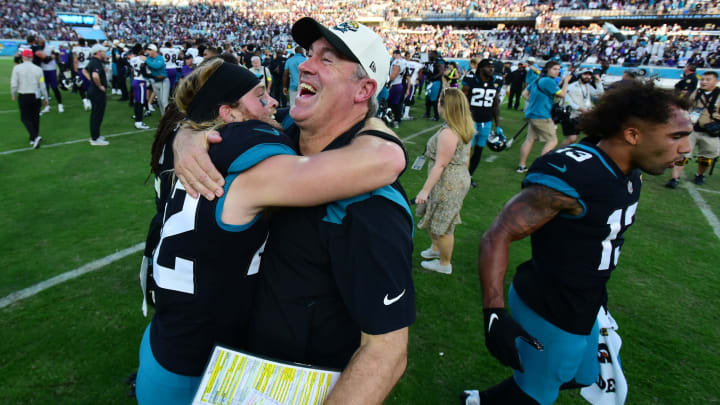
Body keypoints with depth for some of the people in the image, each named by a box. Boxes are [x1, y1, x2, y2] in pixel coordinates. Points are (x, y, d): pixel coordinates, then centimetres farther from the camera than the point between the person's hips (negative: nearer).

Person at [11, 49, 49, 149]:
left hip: (23, 96, -2)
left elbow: (14, 84, -9)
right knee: (35, 117, 13)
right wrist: (46, 99, 11)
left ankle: (35, 136, -14)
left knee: (25, 118, 7)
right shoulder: (38, 69, -4)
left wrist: (13, 95, 9)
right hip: (36, 96, 2)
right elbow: (42, 86, -2)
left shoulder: (17, 68, -7)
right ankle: (33, 139, 20)